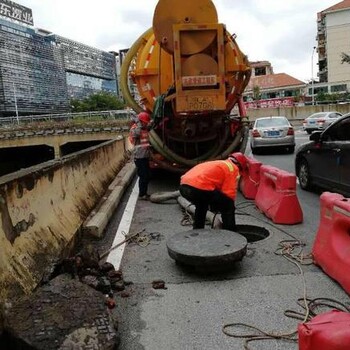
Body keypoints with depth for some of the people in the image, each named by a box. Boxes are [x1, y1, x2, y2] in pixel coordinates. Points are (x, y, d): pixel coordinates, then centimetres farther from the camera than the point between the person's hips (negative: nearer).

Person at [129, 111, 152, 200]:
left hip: (146, 157, 9)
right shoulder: (134, 129, -10)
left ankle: (144, 192, 25)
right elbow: (137, 133, -35)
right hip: (139, 157, -9)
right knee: (143, 176, -7)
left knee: (147, 176, 14)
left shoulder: (145, 129, 14)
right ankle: (141, 194, 1)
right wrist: (138, 123, -22)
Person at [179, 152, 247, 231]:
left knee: (201, 206, 38)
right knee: (229, 207, 10)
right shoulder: (233, 168, 13)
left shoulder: (216, 164, 37)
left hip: (183, 186, 9)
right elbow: (229, 193, 4)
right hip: (199, 188, -9)